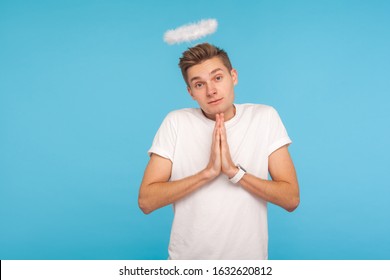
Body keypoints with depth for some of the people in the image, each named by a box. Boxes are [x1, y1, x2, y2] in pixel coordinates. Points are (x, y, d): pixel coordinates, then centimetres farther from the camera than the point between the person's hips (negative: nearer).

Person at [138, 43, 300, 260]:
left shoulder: (265, 117, -7)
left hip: (249, 256, 1)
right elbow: (146, 201, -14)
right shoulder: (176, 122, -8)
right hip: (187, 258, 0)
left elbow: (291, 199, -11)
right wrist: (207, 173, -24)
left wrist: (235, 171, -23)